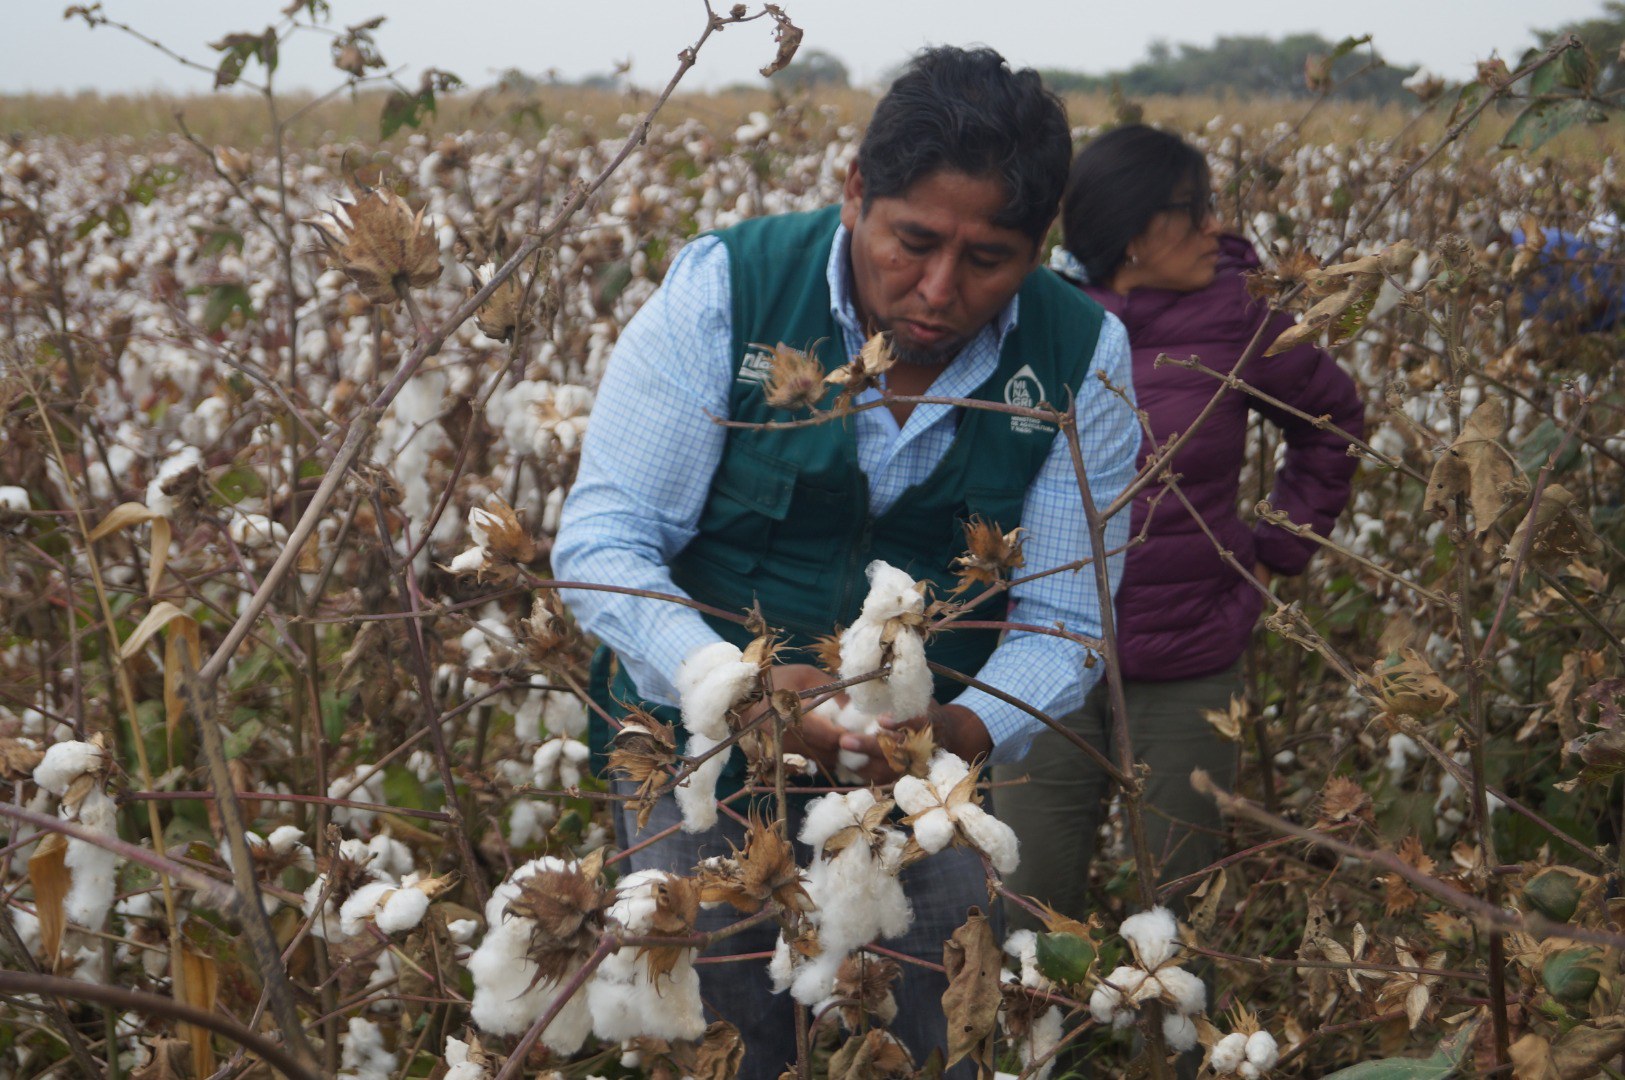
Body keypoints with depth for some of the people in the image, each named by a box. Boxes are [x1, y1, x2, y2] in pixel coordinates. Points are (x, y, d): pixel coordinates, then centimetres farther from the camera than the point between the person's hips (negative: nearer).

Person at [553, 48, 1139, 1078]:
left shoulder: (1082, 358, -12)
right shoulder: (725, 290, -17)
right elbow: (602, 538, -19)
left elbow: (1063, 618, -9)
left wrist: (968, 729, -30)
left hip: (930, 765, 2)